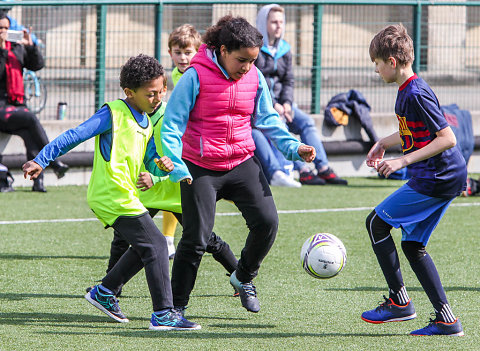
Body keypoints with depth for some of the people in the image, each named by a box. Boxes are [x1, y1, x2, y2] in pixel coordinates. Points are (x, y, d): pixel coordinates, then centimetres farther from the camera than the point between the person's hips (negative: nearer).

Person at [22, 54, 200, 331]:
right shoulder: (114, 114, -10)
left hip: (125, 196, 9)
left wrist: (162, 166, -6)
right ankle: (164, 314, -8)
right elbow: (74, 136, -11)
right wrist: (41, 161, -14)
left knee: (145, 247, 18)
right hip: (114, 197, -9)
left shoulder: (146, 124, 16)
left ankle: (105, 292, 28)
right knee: (155, 246, -9)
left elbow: (150, 163, 19)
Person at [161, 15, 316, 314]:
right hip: (201, 169, -4)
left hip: (242, 163, 4)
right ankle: (176, 306, 11)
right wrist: (177, 168, -22)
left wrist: (294, 147, -5)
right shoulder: (196, 76, -14)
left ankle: (244, 278, 17)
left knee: (267, 222, -11)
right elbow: (172, 124, -12)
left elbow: (267, 119, 10)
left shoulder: (254, 77, 0)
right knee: (196, 238, -5)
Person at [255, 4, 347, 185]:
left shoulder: (284, 50, 13)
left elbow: (288, 81, 13)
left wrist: (286, 103, -7)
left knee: (306, 121, -15)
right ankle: (302, 171, -35)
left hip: (278, 103, 6)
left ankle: (323, 168, -21)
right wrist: (273, 105, -20)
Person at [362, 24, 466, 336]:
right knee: (413, 244, 11)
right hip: (448, 179, 10)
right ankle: (446, 319, 7)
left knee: (377, 222, -2)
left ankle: (400, 302, 3)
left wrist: (403, 161, -21)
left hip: (437, 178, -10)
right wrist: (384, 143, 24)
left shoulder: (416, 94, -18)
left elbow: (447, 138, -22)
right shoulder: (406, 90, 12)